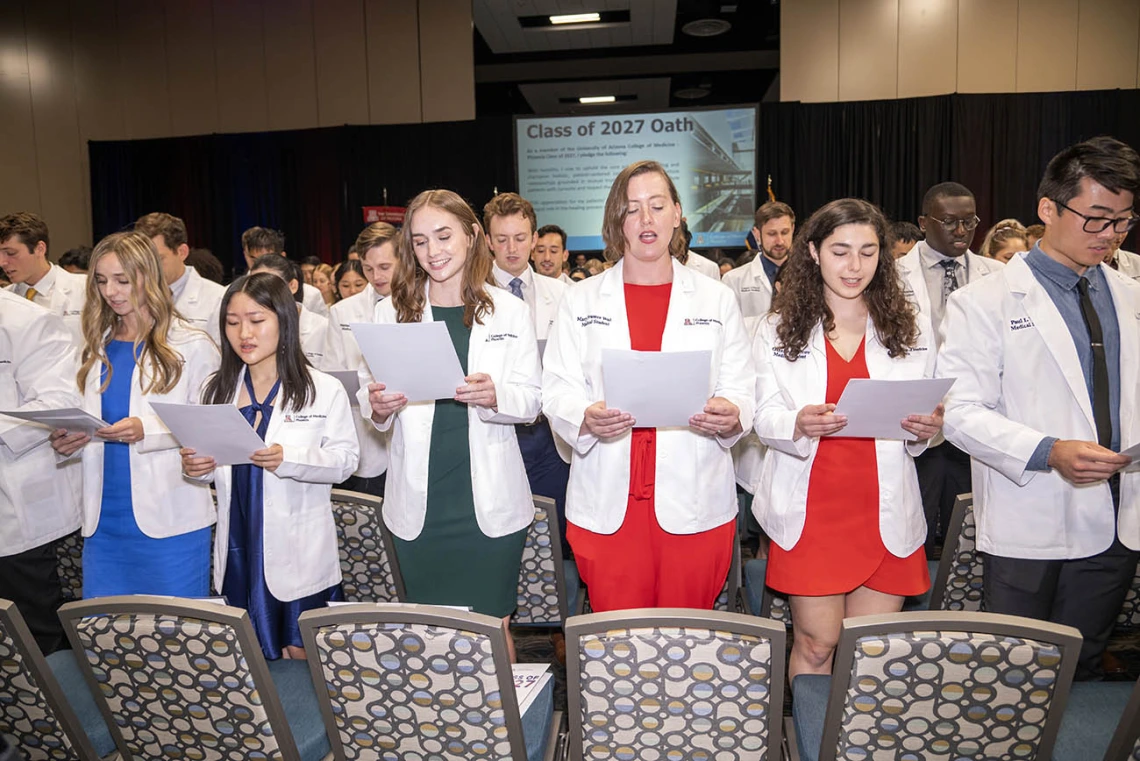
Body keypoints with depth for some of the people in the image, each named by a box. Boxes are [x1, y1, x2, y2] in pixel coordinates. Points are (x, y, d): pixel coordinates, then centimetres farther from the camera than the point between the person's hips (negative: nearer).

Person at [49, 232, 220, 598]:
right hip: (103, 521, 5)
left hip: (169, 520, -5)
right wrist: (69, 441, -2)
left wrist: (147, 431, -21)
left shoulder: (192, 345, -4)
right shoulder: (96, 347, 13)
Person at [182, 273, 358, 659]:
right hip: (238, 549, 4)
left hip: (299, 553, -4)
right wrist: (196, 467, -9)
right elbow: (213, 463, 13)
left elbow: (345, 458, -11)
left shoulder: (324, 390, -6)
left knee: (300, 655, 7)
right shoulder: (217, 389, 6)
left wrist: (288, 459, -25)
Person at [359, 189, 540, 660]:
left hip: (490, 500, -1)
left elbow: (531, 399, -1)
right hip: (419, 502, 1)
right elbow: (369, 394, 7)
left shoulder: (509, 312, 2)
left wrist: (494, 396, -22)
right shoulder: (392, 312, 4)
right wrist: (377, 406, -16)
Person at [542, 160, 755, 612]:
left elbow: (742, 391, 6)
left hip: (694, 506, 0)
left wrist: (731, 416, -17)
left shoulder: (717, 299, 10)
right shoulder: (580, 300, 9)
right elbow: (556, 389, 3)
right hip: (607, 507, 0)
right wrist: (586, 419, -18)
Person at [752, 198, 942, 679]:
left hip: (886, 512, 2)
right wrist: (798, 424, -21)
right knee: (815, 643, 3)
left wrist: (928, 428, -12)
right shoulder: (778, 330, 2)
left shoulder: (912, 328, 8)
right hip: (809, 510, -2)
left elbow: (928, 414, 11)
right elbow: (763, 417, 0)